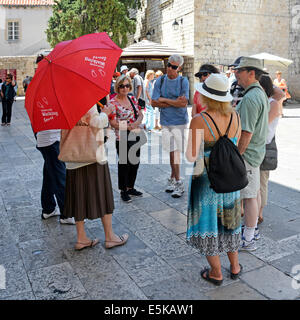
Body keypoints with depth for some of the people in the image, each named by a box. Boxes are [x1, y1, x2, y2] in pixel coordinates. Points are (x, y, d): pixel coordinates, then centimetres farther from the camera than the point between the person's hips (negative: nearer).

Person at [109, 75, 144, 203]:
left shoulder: (132, 99, 9)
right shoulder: (113, 102, -10)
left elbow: (140, 114, 10)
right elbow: (113, 122, -14)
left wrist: (136, 123, -11)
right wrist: (129, 127, -18)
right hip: (122, 139, -6)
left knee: (135, 163, 14)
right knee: (124, 165, 3)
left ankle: (131, 187, 31)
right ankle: (123, 191, 18)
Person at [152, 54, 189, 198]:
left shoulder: (183, 81, -1)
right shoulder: (160, 81, 6)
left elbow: (184, 103, -12)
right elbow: (154, 103, -2)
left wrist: (164, 100, -6)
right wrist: (175, 102, -9)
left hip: (180, 121, -2)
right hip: (165, 121, 2)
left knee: (176, 151, -2)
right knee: (172, 152, 4)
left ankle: (173, 179, 13)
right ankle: (176, 181, 15)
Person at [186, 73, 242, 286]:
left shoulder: (199, 120, -21)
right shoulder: (235, 116, -4)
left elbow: (191, 156, -21)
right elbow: (235, 147, 6)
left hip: (206, 179, -5)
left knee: (208, 222, 12)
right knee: (229, 220, 22)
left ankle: (216, 273, 27)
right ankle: (235, 267, 38)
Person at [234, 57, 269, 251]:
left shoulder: (251, 98, -22)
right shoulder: (261, 93, 11)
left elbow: (247, 133, -26)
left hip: (248, 153, -11)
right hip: (257, 150, 11)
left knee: (249, 195, -2)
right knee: (254, 192, 19)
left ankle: (248, 240, 9)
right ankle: (253, 229, 34)